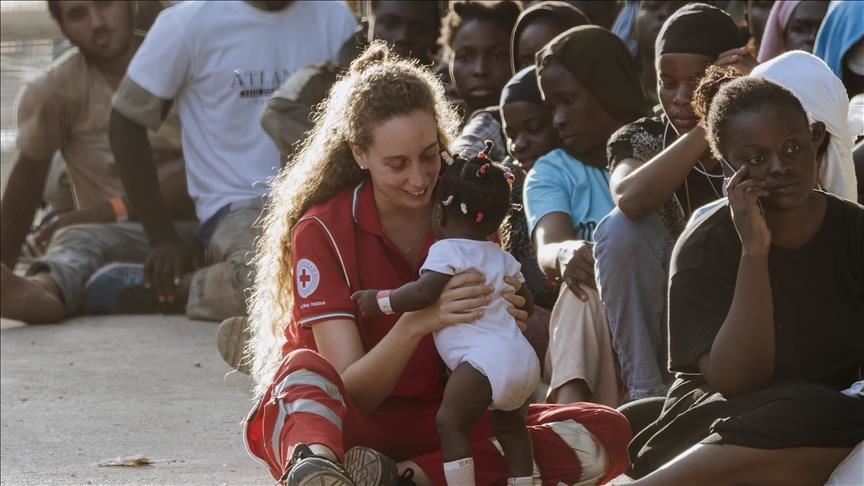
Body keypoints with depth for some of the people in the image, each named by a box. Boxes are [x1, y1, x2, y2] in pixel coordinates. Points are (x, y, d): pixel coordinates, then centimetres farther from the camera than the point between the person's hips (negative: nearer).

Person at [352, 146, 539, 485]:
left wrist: (380, 300, -3)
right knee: (510, 426, 23)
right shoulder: (502, 257, 22)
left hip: (484, 360, -9)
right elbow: (525, 302, 29)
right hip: (523, 357, 9)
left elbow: (424, 293, -15)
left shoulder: (447, 250, -2)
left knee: (450, 422, -9)